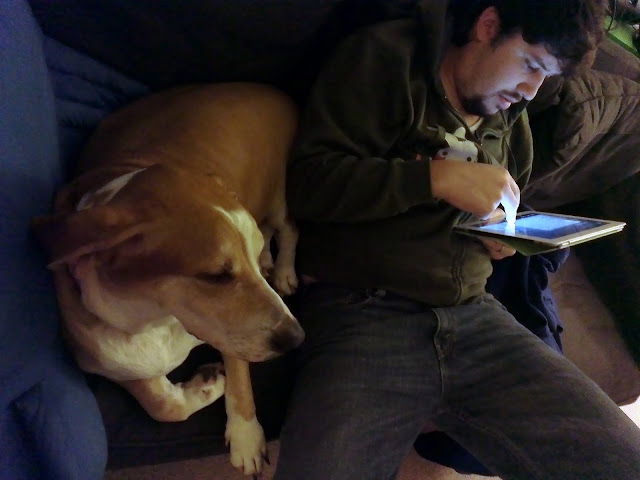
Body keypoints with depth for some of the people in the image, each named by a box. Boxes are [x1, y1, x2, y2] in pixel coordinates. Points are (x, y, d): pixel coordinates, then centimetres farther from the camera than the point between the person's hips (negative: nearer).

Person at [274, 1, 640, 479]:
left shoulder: (509, 115, 21)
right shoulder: (385, 57, 2)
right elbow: (309, 181, -8)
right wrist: (437, 176, -14)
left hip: (473, 315, 6)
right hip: (360, 313, -5)